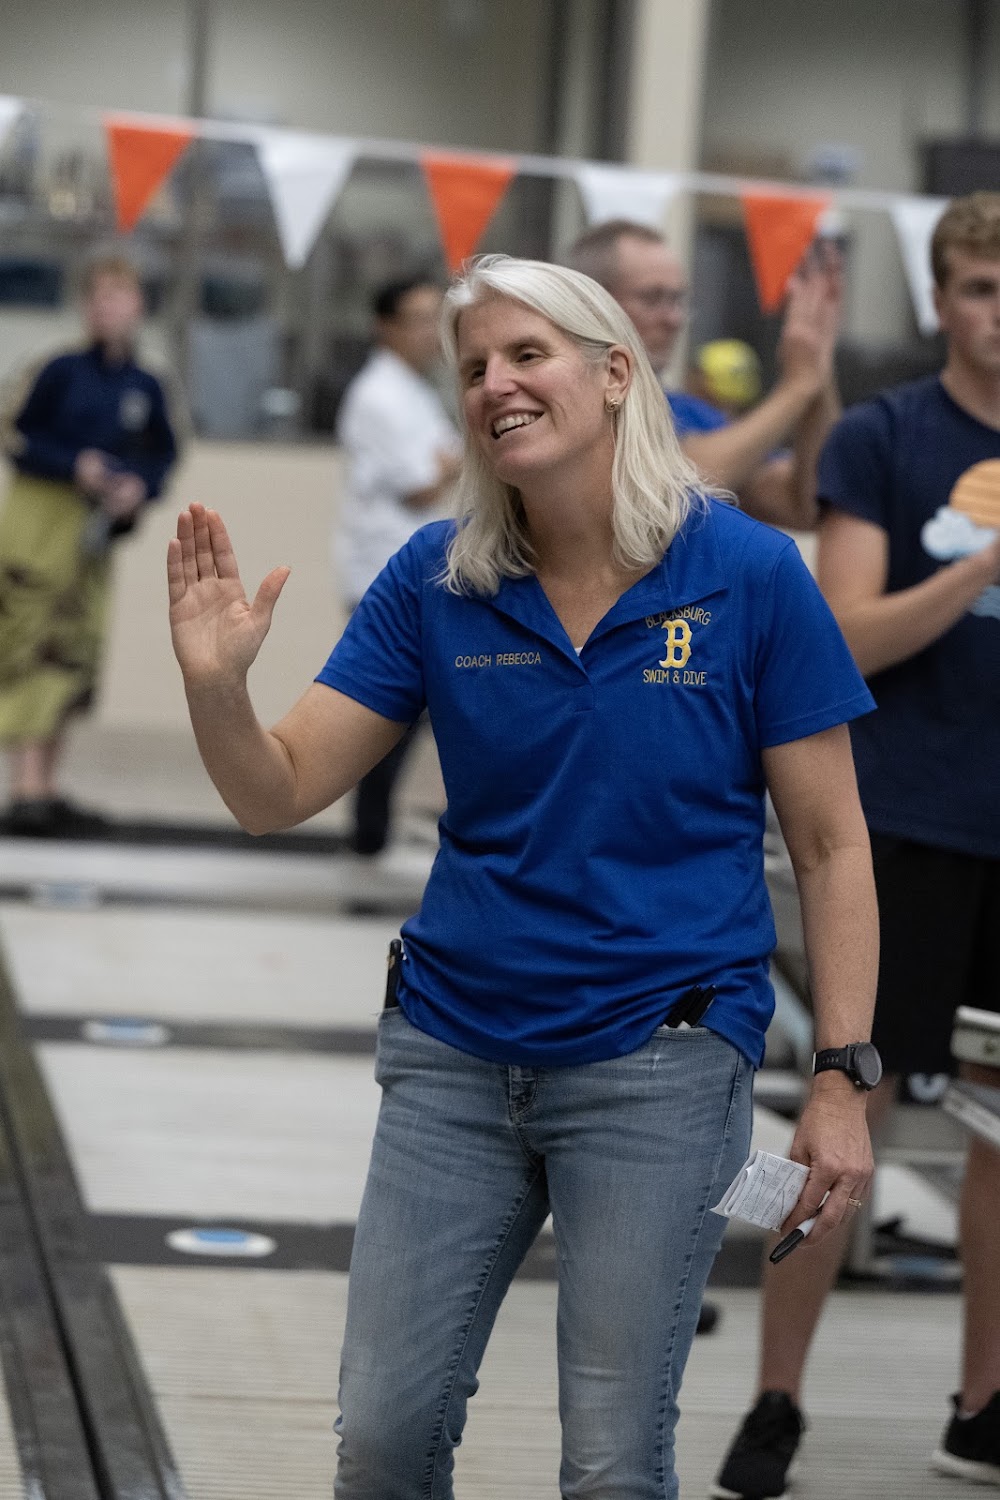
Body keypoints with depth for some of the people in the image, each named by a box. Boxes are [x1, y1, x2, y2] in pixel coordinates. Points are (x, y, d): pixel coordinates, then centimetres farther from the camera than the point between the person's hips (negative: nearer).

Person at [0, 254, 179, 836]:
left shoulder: (145, 387, 6)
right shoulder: (63, 372, -7)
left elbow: (163, 454, 16)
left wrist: (140, 486, -5)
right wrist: (75, 466, -17)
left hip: (98, 529, 6)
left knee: (74, 657, 8)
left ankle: (47, 790, 17)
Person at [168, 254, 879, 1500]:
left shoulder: (749, 576, -8)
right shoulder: (435, 580, 0)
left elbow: (830, 847, -4)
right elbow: (279, 793, -1)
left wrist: (843, 1081, -9)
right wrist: (216, 683, -22)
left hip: (660, 1061, -3)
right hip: (453, 1055, 3)